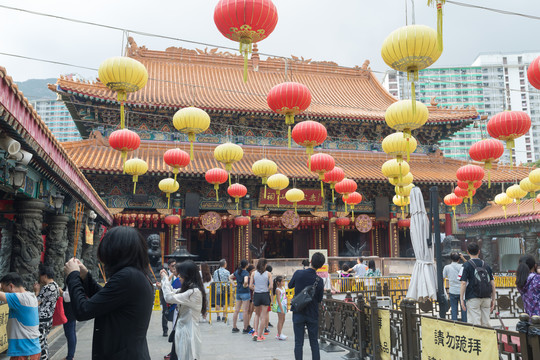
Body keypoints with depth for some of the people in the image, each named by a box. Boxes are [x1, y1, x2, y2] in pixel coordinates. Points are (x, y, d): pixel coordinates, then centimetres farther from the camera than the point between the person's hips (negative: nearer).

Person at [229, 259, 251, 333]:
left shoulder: (237, 271, 8)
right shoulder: (246, 273, -14)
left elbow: (230, 277, 22)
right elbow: (246, 281, -32)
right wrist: (244, 285, -13)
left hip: (238, 292, 7)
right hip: (245, 292, -7)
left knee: (236, 310, 11)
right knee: (245, 311, -1)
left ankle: (234, 327, 17)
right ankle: (245, 329, 3)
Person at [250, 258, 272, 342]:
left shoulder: (254, 273, 1)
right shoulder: (268, 274, -4)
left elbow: (250, 286, -2)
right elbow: (271, 286, -9)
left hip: (256, 295, 2)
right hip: (265, 295, -2)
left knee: (257, 314, 20)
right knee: (263, 316, 6)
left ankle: (255, 332, 7)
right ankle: (260, 335, 7)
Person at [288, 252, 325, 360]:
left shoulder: (298, 273, -12)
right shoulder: (319, 281, -12)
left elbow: (290, 286, 7)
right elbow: (319, 299, -1)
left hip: (298, 314, 0)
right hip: (312, 315, 0)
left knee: (298, 342, 5)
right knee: (314, 342, 12)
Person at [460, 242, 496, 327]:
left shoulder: (466, 265, -3)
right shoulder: (486, 265, 11)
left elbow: (463, 283, -10)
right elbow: (492, 283, 10)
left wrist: (461, 299, -7)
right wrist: (493, 299, 16)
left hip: (473, 298, -5)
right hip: (486, 298, 5)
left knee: (475, 324, -4)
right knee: (486, 323, 10)